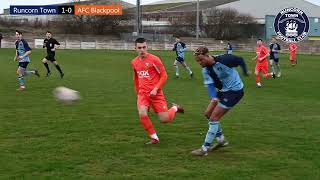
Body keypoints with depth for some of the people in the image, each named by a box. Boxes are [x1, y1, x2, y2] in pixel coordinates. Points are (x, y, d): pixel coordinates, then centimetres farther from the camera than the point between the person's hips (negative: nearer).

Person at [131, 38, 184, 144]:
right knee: (142, 114, -23)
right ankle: (154, 138, -4)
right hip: (142, 93, 4)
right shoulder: (134, 62, 7)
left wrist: (155, 89, -15)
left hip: (156, 93, -4)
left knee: (165, 119, -5)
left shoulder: (154, 59, -9)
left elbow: (164, 76, -6)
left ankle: (174, 108, 30)